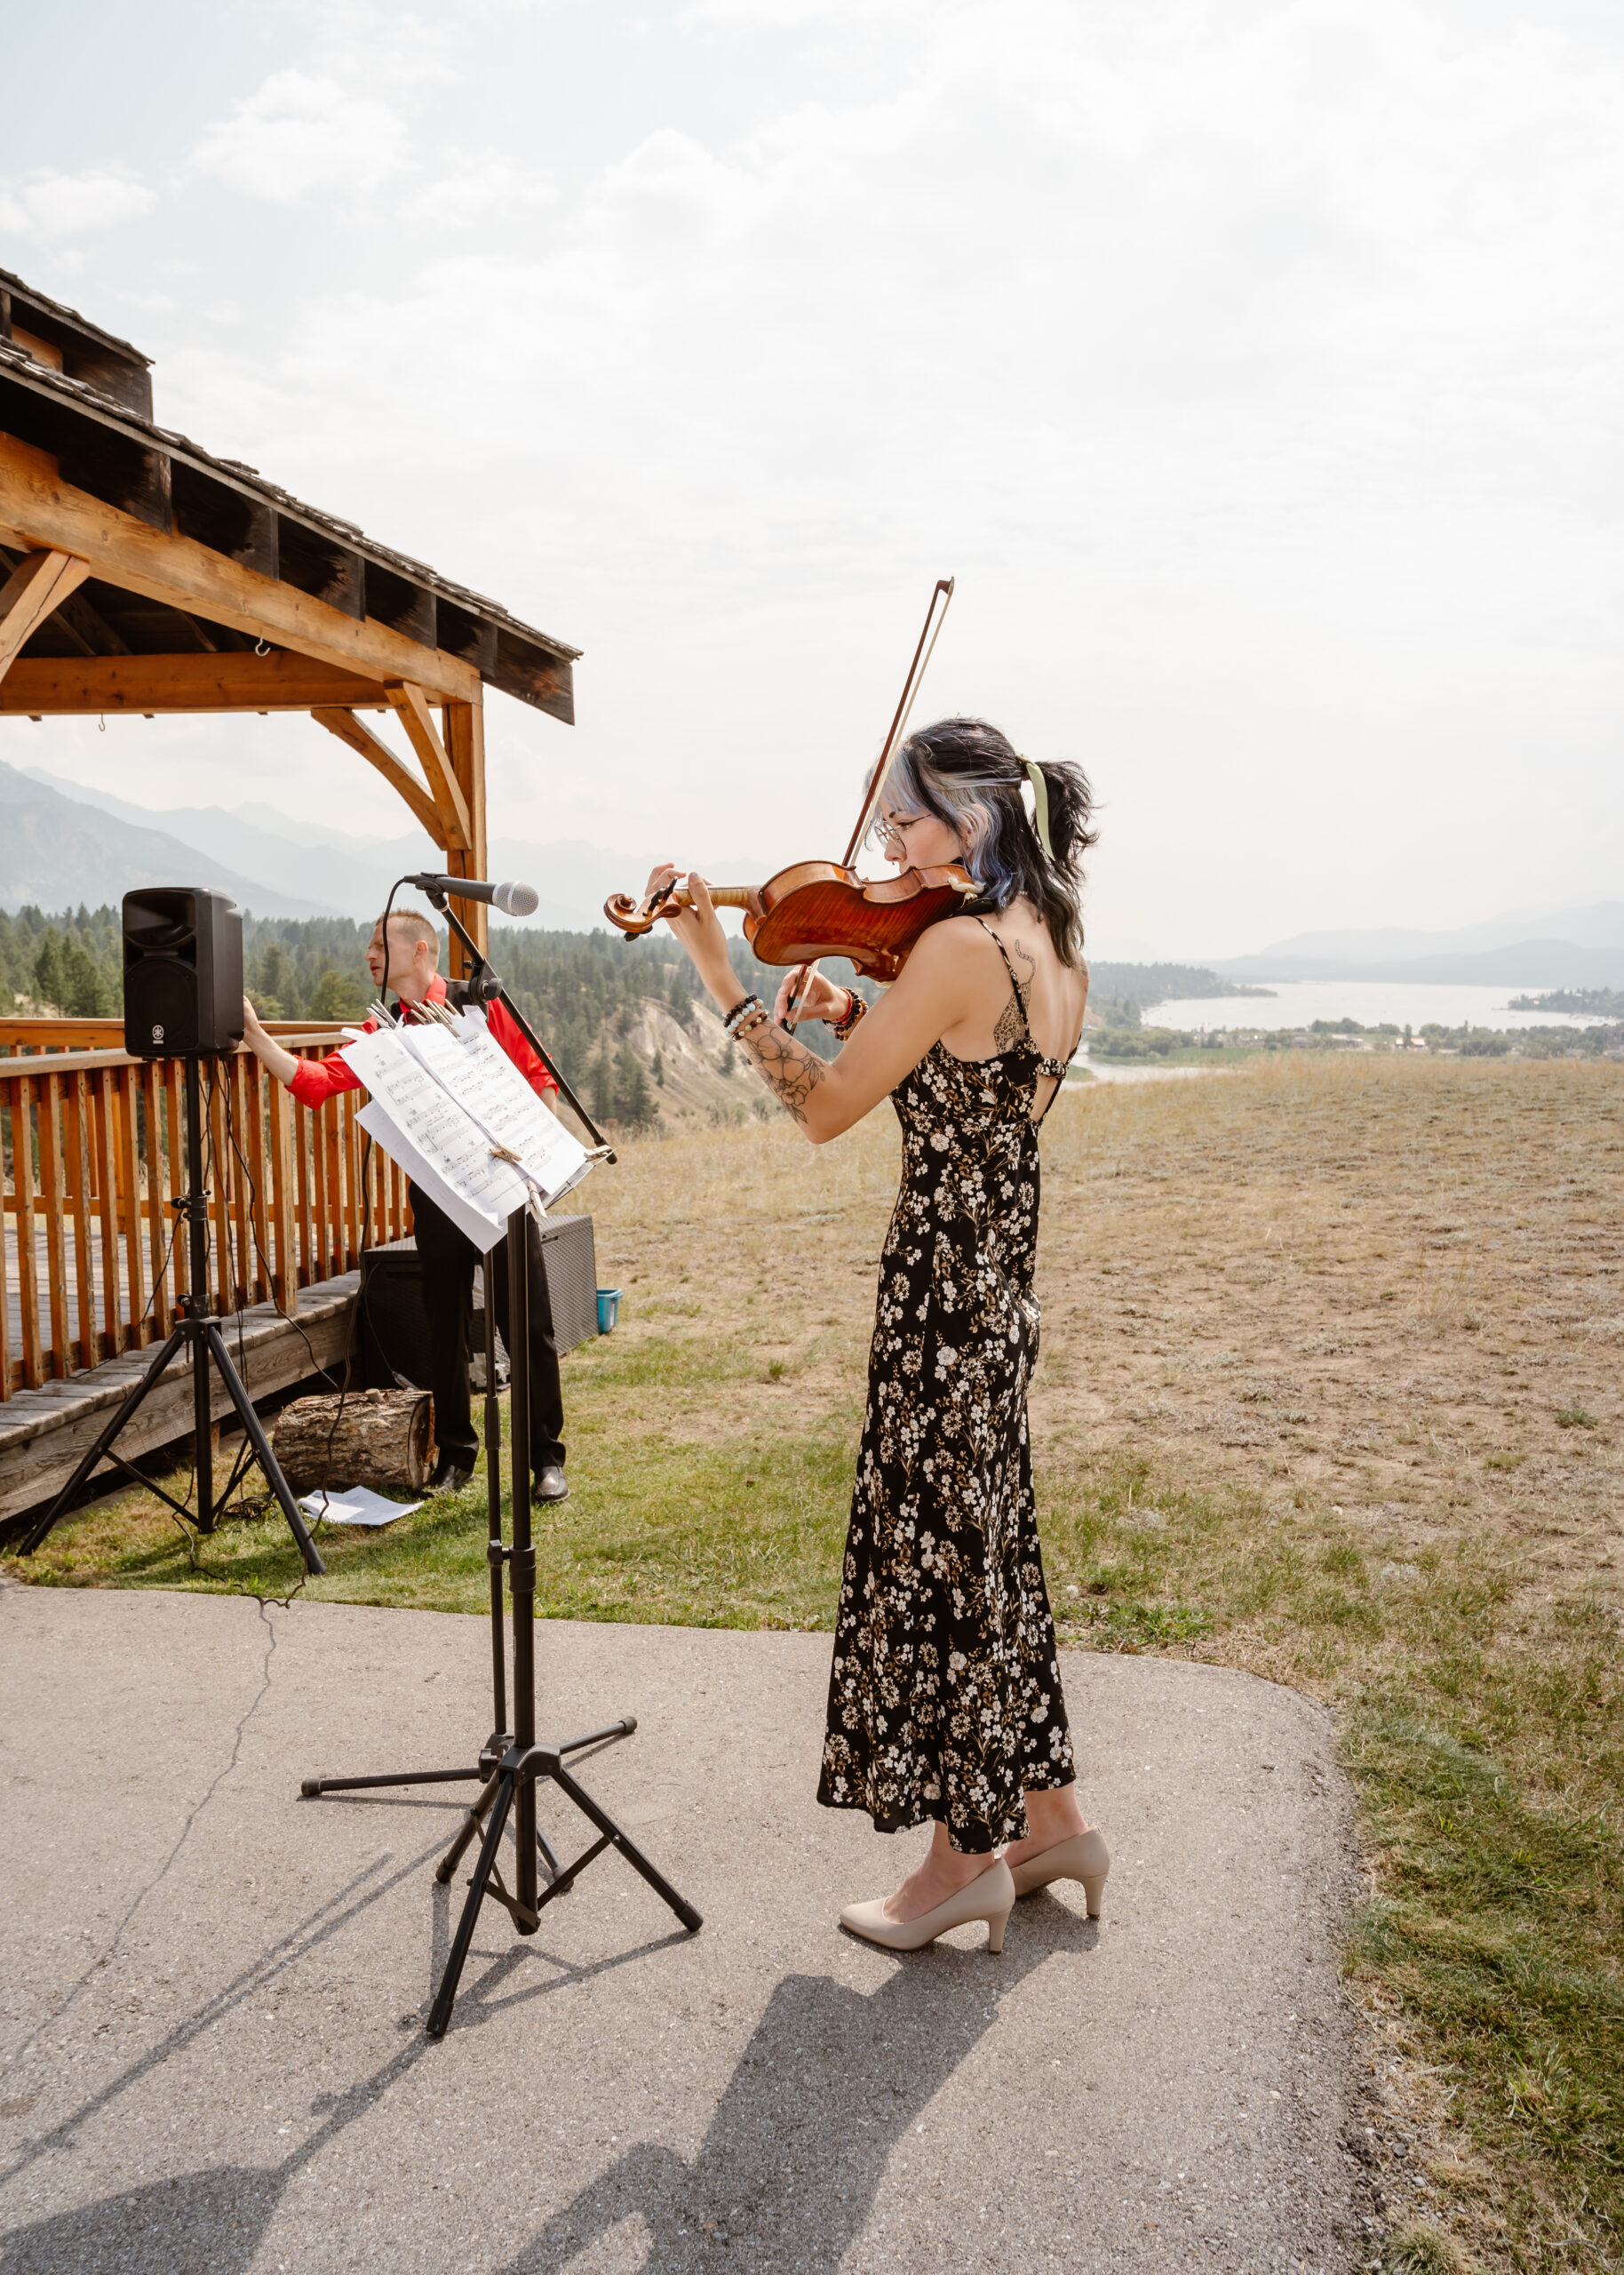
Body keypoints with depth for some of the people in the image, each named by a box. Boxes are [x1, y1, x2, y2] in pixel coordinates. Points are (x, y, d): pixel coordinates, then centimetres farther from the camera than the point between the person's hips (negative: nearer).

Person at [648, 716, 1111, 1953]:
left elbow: (825, 1112, -16)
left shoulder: (957, 943, -19)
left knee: (933, 1558, 5)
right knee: (993, 1547, 19)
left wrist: (718, 967, -14)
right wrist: (859, 1015, 4)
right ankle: (1052, 1819, 33)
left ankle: (966, 1854, 21)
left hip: (943, 1283, -9)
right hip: (1010, 1279, 9)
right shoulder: (1057, 949, 9)